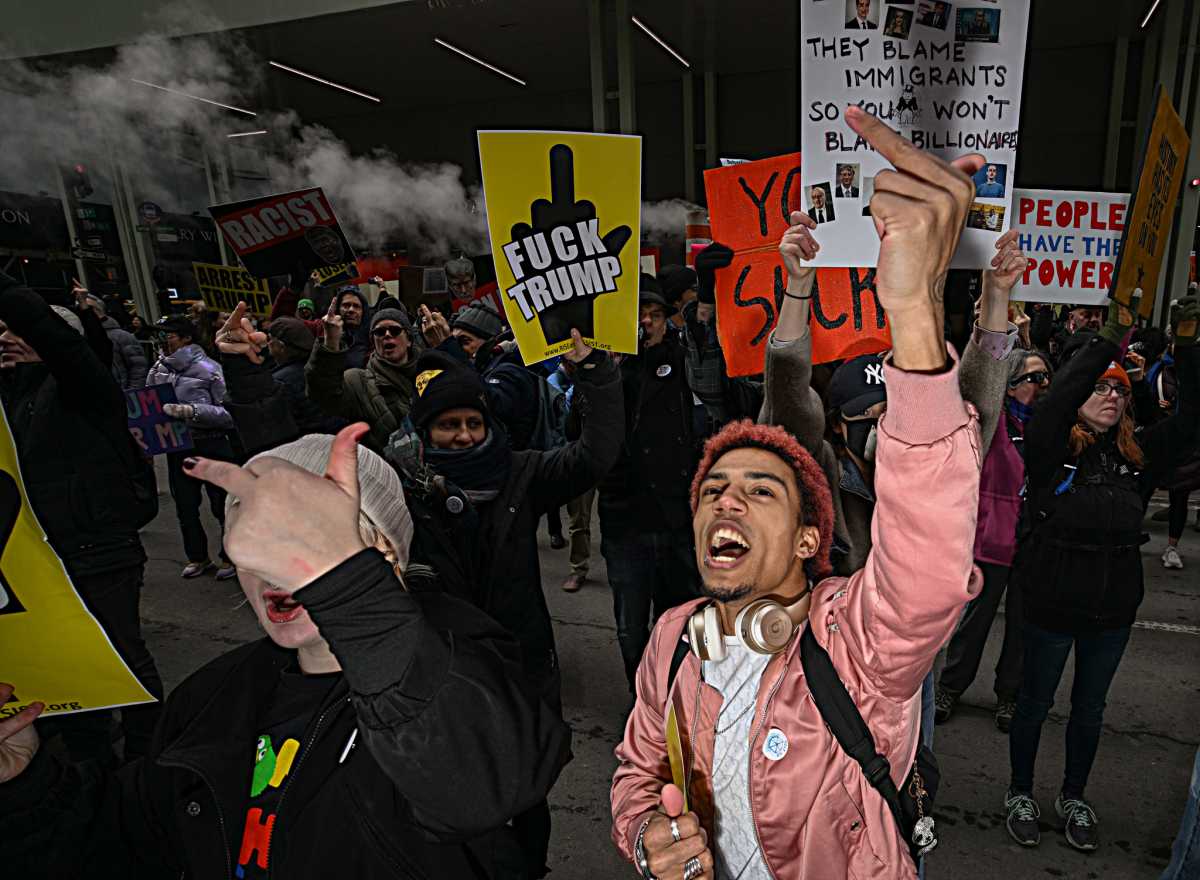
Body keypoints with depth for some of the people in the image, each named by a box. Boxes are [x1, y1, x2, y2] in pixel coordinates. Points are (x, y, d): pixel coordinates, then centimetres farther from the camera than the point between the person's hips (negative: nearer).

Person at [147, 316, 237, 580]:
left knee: (222, 506, 5)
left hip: (211, 446, -5)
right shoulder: (158, 370, 5)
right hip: (177, 447, 5)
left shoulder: (208, 368, -10)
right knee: (185, 508, 15)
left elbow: (229, 411, -15)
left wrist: (192, 412, -25)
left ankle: (231, 556, 23)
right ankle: (198, 556, 32)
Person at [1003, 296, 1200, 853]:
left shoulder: (1140, 454, 2)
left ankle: (1073, 797, 42)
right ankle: (1020, 793, 34)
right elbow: (1056, 399, -31)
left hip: (1114, 607, 5)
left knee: (1090, 707, 21)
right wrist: (1109, 337, -33)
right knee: (1035, 703, 13)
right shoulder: (1051, 449, -12)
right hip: (1051, 603, -4)